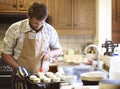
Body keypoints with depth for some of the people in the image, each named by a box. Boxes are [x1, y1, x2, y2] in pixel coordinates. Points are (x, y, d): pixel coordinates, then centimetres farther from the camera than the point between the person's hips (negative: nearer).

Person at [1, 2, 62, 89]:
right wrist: (18, 68, -16)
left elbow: (59, 50, 11)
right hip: (22, 77, -2)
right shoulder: (15, 29, -11)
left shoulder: (50, 30, -4)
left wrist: (51, 53, -11)